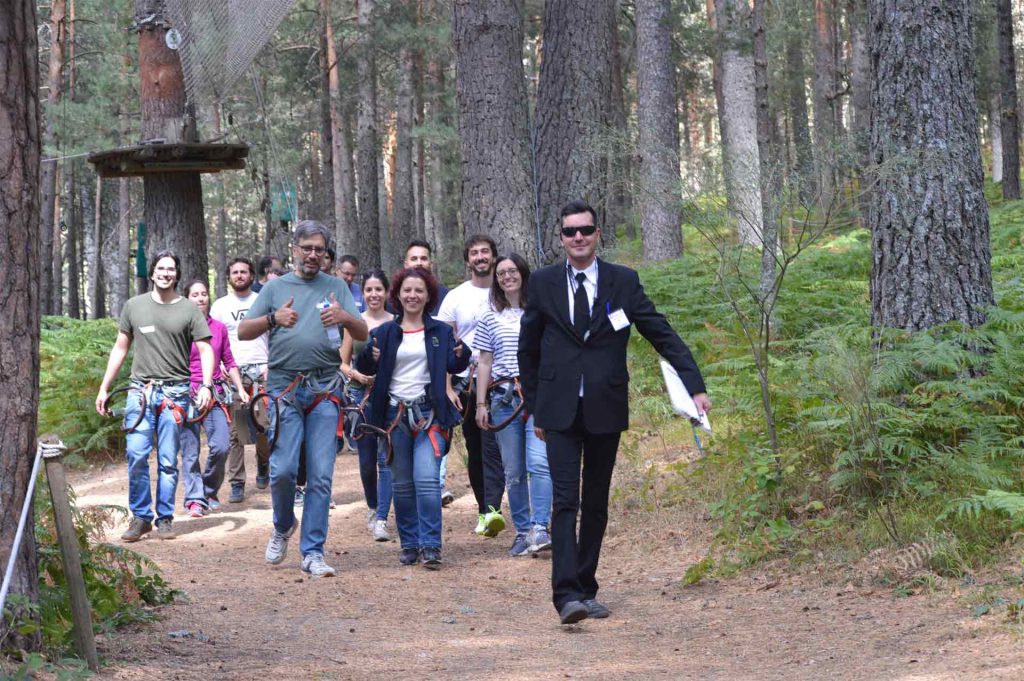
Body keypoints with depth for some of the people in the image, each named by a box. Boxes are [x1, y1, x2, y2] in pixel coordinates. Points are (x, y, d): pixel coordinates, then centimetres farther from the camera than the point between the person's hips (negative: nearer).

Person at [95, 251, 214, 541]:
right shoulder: (134, 306, 10)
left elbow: (205, 350, 2)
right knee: (136, 455, -7)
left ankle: (165, 518, 10)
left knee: (168, 461, 1)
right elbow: (120, 348, 15)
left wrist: (206, 385, -14)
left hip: (175, 393, -1)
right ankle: (140, 517, 4)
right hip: (140, 390, 1)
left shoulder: (189, 310, 4)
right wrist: (104, 389, 12)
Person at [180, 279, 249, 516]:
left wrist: (240, 388, 9)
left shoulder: (219, 328, 11)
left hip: (215, 394, 2)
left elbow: (229, 362, 16)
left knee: (221, 447, -9)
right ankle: (195, 499, 3)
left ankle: (209, 491, 12)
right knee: (190, 451, -3)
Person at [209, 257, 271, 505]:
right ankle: (237, 484, 0)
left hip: (261, 371, 0)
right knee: (235, 430, -4)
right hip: (233, 372, 0)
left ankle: (263, 465, 24)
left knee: (264, 424, -4)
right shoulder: (220, 306, 11)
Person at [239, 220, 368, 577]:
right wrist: (274, 318, -13)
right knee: (283, 469, -8)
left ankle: (313, 552, 3)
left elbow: (363, 334, 7)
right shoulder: (275, 288, 13)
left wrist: (345, 317, -15)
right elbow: (243, 332, 6)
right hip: (284, 387, -1)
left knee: (321, 475, -3)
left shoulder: (336, 287, 13)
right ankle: (283, 526, 20)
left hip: (325, 389, 1)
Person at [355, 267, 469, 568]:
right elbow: (364, 368, 3)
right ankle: (409, 545, 17)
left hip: (429, 413, -2)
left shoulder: (440, 331, 6)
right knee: (401, 484, 7)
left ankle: (430, 546, -10)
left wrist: (461, 354, -15)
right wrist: (370, 357, -18)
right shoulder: (385, 333, 6)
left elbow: (454, 367, 6)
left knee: (426, 479, -14)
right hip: (395, 414, 2)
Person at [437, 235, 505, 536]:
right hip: (466, 383, 3)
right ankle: (483, 510, 19)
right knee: (474, 449, 9)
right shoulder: (455, 297, 7)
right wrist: (447, 387, -7)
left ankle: (493, 509, -23)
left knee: (493, 446, -15)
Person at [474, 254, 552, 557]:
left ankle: (540, 529, -21)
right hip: (504, 399, 2)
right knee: (513, 472, 4)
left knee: (539, 462, -19)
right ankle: (522, 532, 13)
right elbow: (485, 363, 14)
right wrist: (480, 404, 8)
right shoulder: (491, 318, 12)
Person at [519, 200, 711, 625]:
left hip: (605, 410, 1)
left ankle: (586, 589, 20)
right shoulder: (543, 283, 4)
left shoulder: (623, 282, 3)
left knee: (596, 505, 9)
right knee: (565, 501, -12)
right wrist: (534, 407, 10)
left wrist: (695, 387, -4)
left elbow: (662, 335, 3)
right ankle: (566, 595, -19)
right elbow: (528, 349, 12)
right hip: (560, 411, -1)